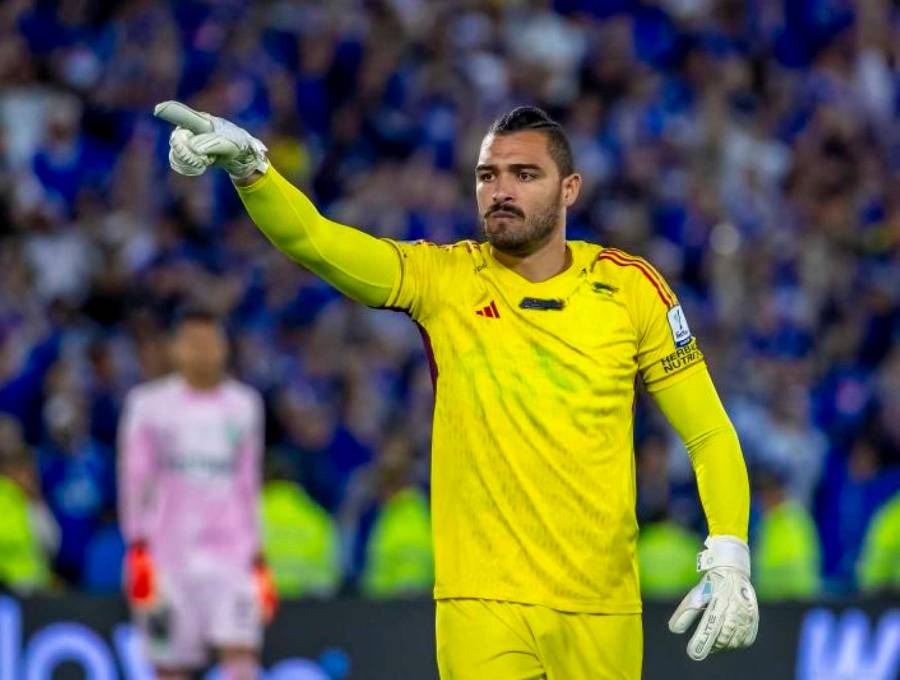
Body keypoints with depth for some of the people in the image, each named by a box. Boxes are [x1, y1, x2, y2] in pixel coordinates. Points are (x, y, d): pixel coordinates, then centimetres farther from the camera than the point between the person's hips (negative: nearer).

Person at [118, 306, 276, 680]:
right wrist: (137, 547, -7)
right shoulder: (150, 403, 4)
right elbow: (135, 479, 2)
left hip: (231, 554, 2)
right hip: (170, 557, -2)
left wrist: (256, 556, 16)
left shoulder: (244, 404, 13)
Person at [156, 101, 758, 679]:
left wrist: (728, 557, -9)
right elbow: (315, 240, -15)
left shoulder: (628, 285, 2)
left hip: (601, 612, 1)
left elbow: (709, 434, 5)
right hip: (482, 605, -1)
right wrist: (248, 165, -33)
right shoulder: (444, 279, 0)